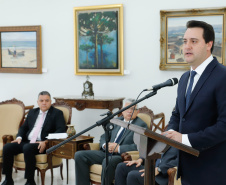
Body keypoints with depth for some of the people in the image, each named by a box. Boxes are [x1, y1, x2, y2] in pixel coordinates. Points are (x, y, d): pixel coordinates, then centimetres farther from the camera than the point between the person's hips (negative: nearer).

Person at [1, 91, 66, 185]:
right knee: (7, 147, -16)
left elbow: (61, 130, -8)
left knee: (27, 148, -35)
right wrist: (19, 137, 1)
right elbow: (24, 127, 25)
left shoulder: (57, 113, 5)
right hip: (27, 142, 6)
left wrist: (46, 142, -21)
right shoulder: (32, 112, 23)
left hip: (42, 144, -6)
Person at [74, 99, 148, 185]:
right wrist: (105, 145, -2)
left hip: (123, 156, -6)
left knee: (107, 161, -40)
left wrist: (119, 148, -17)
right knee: (79, 155, -11)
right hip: (106, 152, 7)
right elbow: (103, 137, 23)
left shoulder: (141, 125, 1)